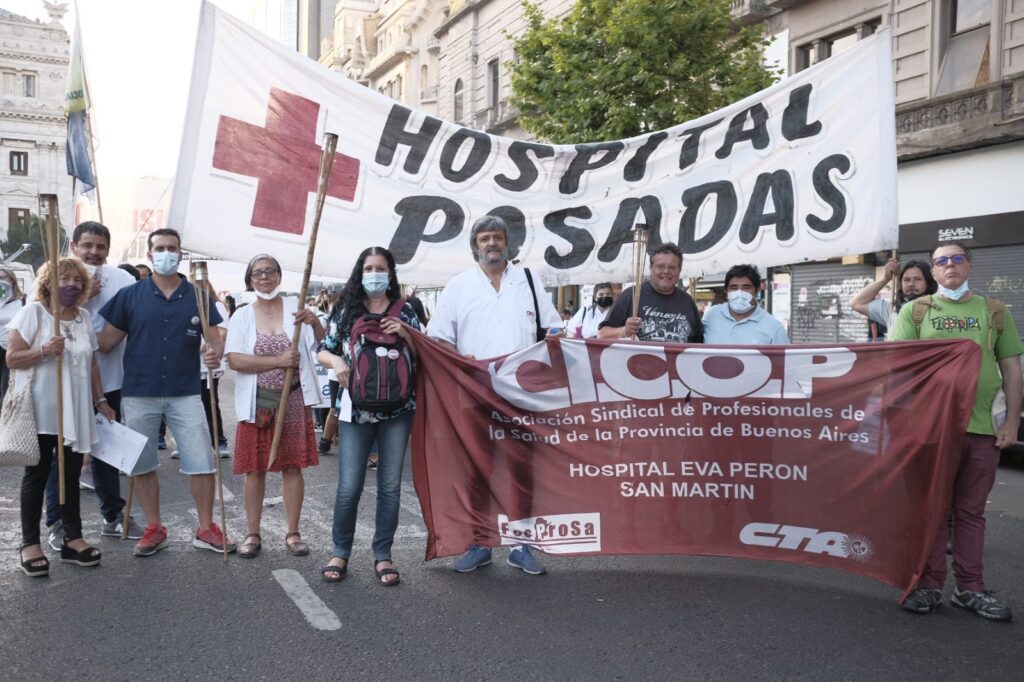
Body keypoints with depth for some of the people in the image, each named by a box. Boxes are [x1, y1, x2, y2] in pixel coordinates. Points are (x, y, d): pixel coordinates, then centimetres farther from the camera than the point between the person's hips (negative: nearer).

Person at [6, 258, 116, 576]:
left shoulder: (85, 317, 10)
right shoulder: (32, 312, -5)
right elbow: (12, 359, -9)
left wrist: (100, 400, 13)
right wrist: (43, 351, -26)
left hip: (75, 412, 4)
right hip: (39, 411, -4)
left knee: (71, 475, 9)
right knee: (37, 475, 3)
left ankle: (73, 538, 16)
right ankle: (30, 544, 12)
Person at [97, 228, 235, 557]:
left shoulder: (197, 296, 4)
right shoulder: (129, 295, 2)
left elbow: (215, 338, 3)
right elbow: (106, 341, 3)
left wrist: (214, 354, -18)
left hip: (185, 393, 0)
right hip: (139, 394, 1)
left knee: (202, 463, -1)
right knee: (143, 464, 9)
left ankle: (206, 529, 13)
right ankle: (154, 529, 24)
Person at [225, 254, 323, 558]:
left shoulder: (295, 308, 0)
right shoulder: (242, 316, 0)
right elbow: (234, 360, -11)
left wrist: (315, 323, -25)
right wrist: (278, 361, -21)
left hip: (293, 400, 0)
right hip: (256, 402, 0)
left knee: (292, 466, 5)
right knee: (255, 468, 6)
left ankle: (293, 533, 16)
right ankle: (252, 534, 18)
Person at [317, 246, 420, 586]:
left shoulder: (404, 310, 6)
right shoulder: (346, 310, 5)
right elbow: (323, 351, 8)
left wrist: (405, 333, -11)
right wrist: (336, 361, -13)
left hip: (397, 409, 1)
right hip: (356, 409, -1)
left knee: (390, 486, 6)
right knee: (349, 486, -2)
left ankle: (383, 555, 19)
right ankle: (340, 552, 18)